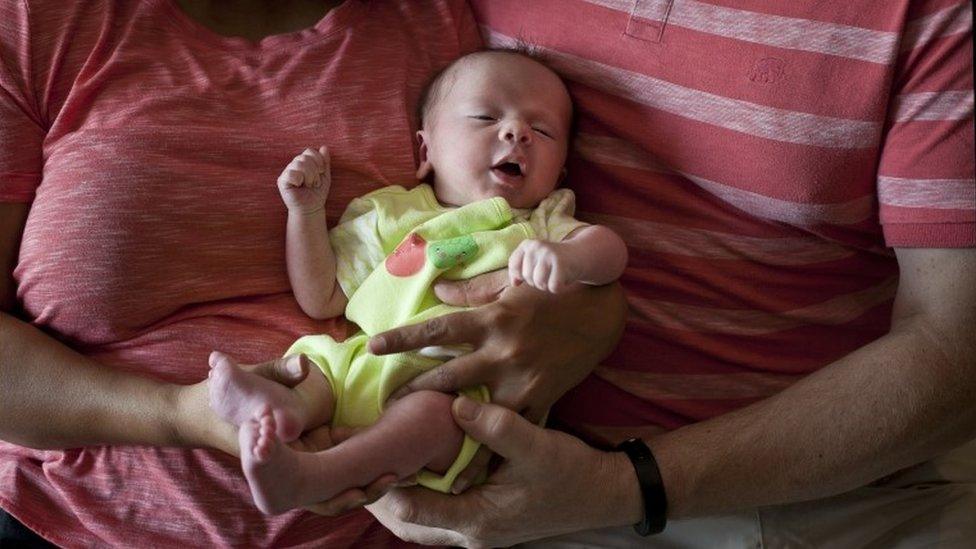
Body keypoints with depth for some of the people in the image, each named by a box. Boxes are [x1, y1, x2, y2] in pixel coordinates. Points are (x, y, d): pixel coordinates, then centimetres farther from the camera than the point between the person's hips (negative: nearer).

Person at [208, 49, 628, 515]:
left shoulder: (542, 227, 22)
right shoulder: (389, 218, 25)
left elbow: (610, 250, 2)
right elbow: (321, 299, 25)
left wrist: (566, 257, -22)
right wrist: (307, 211, 16)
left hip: (466, 385, -4)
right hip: (365, 365, 4)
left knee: (433, 408, -34)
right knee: (311, 360, -20)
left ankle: (305, 477, -53)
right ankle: (287, 406, -52)